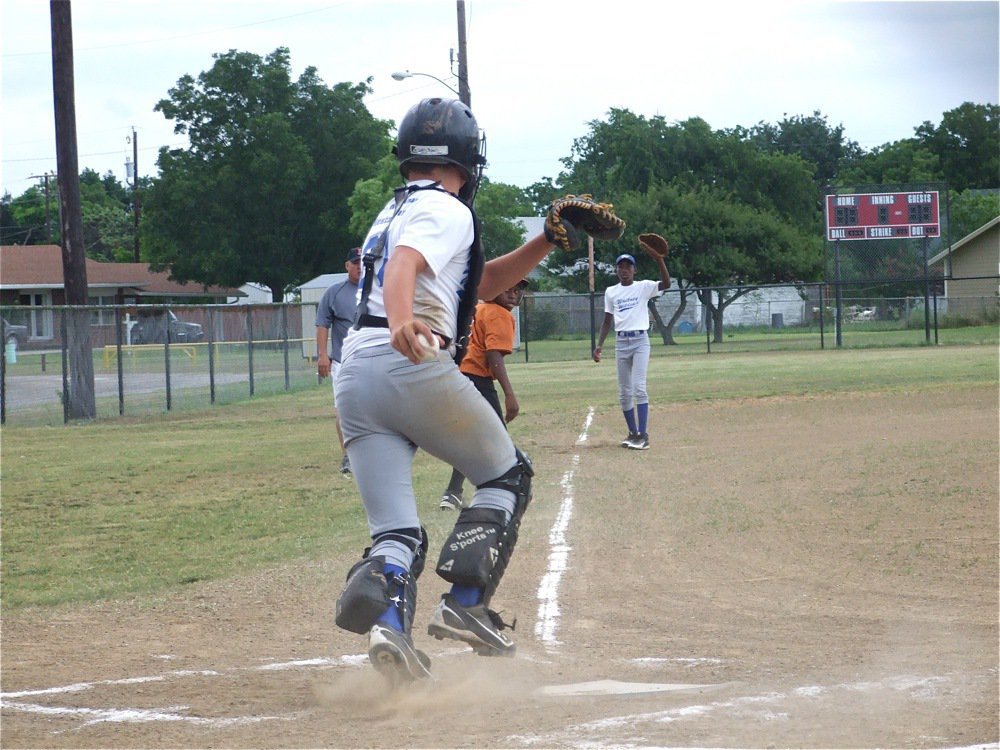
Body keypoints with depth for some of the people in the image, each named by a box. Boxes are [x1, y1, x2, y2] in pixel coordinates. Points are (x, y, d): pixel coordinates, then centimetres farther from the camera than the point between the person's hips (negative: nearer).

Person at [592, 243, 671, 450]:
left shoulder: (644, 287, -1)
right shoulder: (611, 292, 10)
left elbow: (666, 284, -18)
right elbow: (607, 321, 14)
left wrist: (659, 261, -31)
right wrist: (599, 345, 6)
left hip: (640, 340, -5)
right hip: (621, 342, 5)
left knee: (639, 388, -15)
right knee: (624, 392, 6)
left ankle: (643, 435, -17)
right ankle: (633, 433, 17)